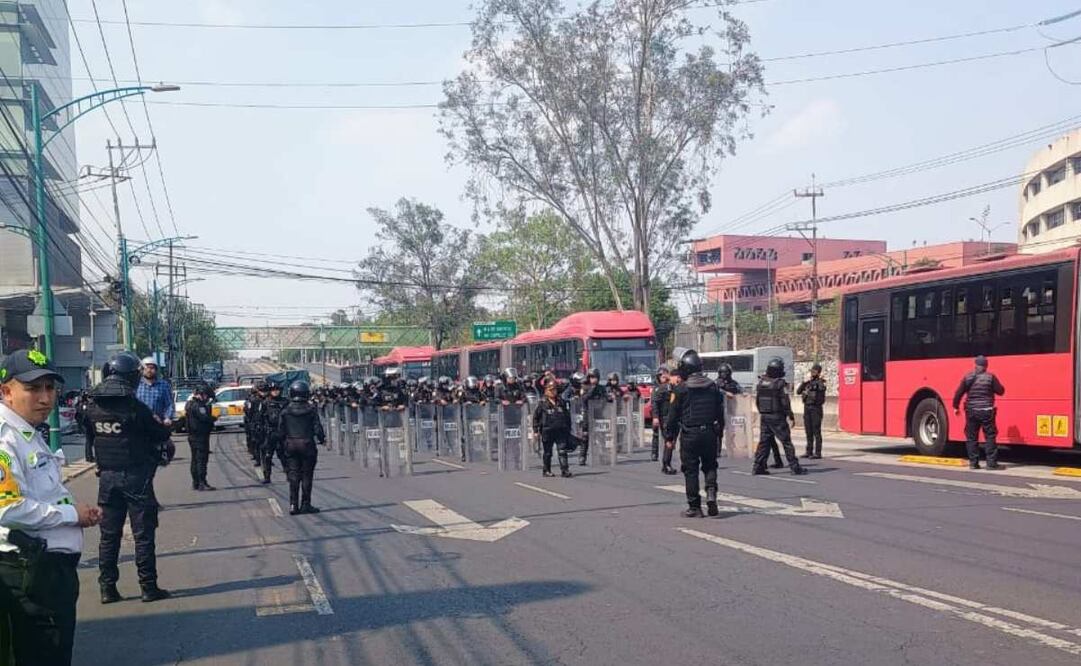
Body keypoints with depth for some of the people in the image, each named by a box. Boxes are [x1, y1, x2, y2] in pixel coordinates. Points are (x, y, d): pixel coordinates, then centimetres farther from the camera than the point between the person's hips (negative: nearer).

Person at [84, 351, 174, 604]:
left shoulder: (93, 407, 0)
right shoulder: (134, 407, -17)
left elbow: (91, 437, 12)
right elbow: (161, 434, -7)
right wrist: (163, 426, 15)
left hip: (107, 477, 5)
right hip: (135, 476, -5)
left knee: (109, 534, 12)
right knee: (143, 534, 3)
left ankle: (107, 588, 15)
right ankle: (148, 587, 6)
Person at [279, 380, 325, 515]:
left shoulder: (285, 412, -1)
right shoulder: (311, 410, -8)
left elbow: (280, 432, 2)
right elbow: (317, 428, -8)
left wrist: (284, 444, 17)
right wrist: (322, 439, 11)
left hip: (290, 445, 2)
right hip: (307, 445, -2)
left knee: (293, 476, 7)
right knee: (307, 476, 5)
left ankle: (293, 505, 2)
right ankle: (305, 505, 7)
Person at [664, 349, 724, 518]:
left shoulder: (680, 389, -8)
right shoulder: (712, 386, 6)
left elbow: (673, 415, -5)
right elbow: (720, 411, 11)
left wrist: (670, 437, 4)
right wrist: (719, 430, 20)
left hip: (689, 434, -3)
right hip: (709, 433, 4)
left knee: (690, 470, 4)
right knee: (709, 466, 16)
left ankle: (694, 507, 6)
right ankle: (711, 492, -8)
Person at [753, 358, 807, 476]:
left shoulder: (761, 382, 6)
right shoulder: (780, 383, -12)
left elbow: (757, 400, 12)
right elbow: (785, 402, -13)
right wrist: (791, 417, -7)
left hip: (764, 417, 6)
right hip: (777, 417, -5)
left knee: (764, 441, 10)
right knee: (786, 442, 0)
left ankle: (758, 467, 8)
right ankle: (795, 467, 1)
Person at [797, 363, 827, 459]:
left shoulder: (820, 381, -3)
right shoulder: (807, 381, 14)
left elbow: (822, 388, -25)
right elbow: (798, 392, 10)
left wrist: (820, 379, -16)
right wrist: (803, 382, -1)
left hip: (816, 407, -6)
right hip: (807, 407, 6)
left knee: (816, 431, -6)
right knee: (808, 431, 10)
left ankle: (818, 452, -5)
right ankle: (809, 451, 17)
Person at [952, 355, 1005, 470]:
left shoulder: (968, 377, 2)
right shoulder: (990, 377, -5)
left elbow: (958, 393, 3)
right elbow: (1000, 391, 0)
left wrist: (956, 407, 15)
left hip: (971, 411, 2)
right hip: (986, 412, -2)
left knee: (971, 437, 9)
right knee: (990, 437, 3)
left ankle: (973, 462, 11)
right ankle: (991, 463, 0)